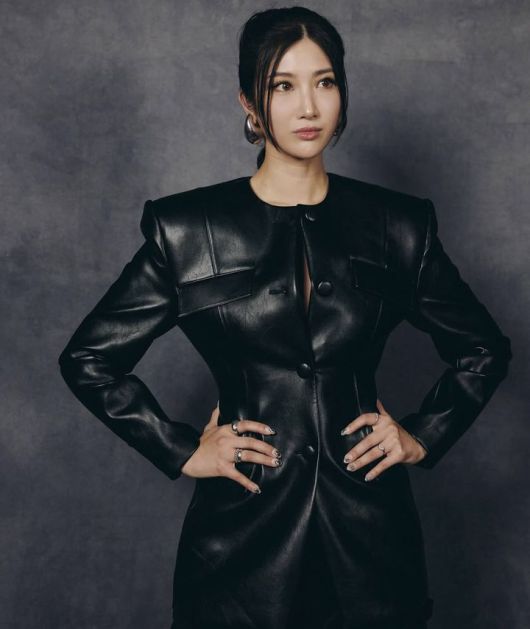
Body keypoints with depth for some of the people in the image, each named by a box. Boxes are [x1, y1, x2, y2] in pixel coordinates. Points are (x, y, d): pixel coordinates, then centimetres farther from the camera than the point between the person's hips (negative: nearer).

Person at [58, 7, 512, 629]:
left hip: (369, 530, 2)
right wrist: (182, 451, -2)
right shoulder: (187, 231, -4)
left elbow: (484, 350, 14)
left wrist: (423, 438, 4)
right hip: (242, 531, -1)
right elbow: (88, 358, 2)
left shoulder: (396, 227, 1)